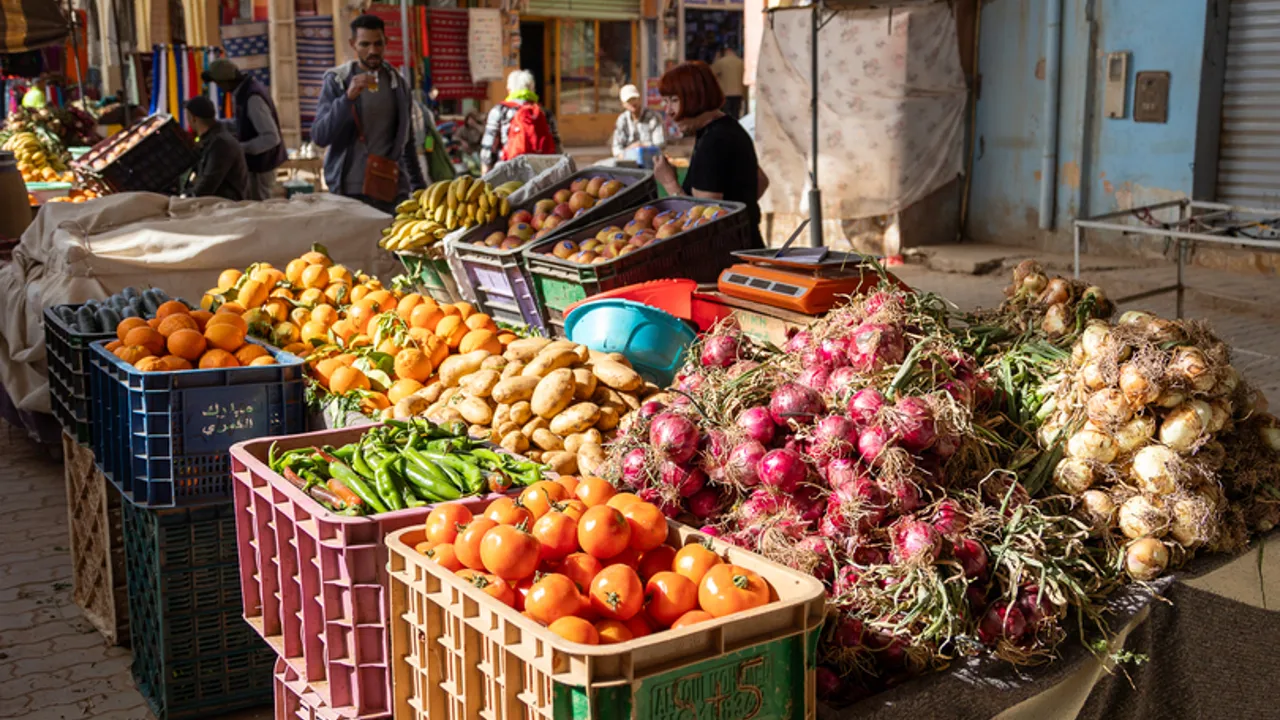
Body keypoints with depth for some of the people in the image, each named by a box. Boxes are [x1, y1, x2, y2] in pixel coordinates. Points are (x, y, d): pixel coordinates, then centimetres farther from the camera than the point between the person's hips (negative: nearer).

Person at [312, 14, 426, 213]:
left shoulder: (398, 83, 10)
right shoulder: (336, 81, 0)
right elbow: (319, 136, -9)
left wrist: (419, 187, 16)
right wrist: (348, 98, -21)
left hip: (392, 190, 3)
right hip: (350, 192, -3)